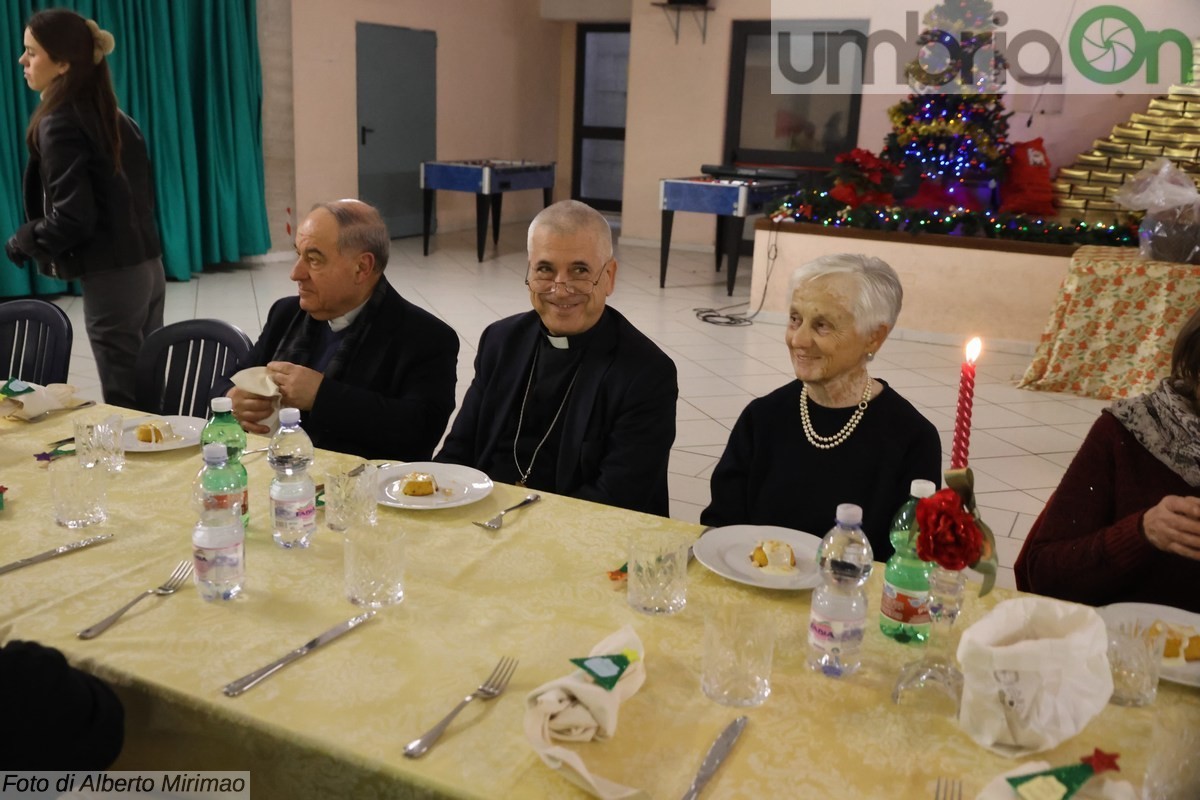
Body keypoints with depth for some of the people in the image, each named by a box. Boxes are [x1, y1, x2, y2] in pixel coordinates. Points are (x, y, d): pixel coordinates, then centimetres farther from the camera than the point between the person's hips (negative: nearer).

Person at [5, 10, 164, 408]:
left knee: (126, 405, 0)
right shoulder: (114, 117, 11)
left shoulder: (59, 124, -13)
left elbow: (72, 218, -17)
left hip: (112, 281, -8)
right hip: (147, 268, 8)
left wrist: (21, 242, -1)